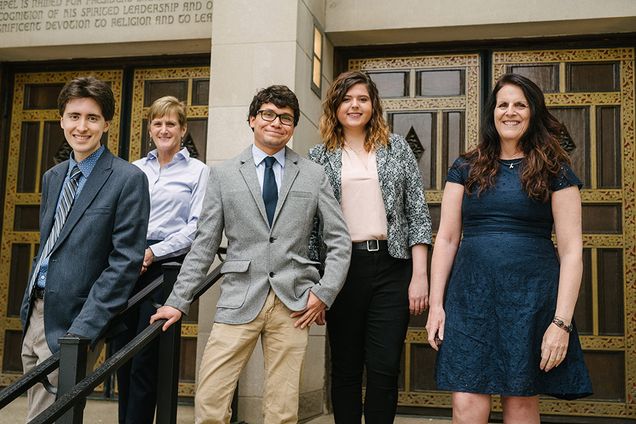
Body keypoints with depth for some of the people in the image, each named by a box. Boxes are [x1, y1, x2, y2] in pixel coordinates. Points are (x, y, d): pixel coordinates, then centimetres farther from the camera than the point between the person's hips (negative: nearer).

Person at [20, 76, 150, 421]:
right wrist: (29, 306, 12)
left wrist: (82, 332, -20)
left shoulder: (128, 179, -11)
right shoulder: (53, 177, 13)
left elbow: (125, 262, -15)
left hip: (71, 322, -7)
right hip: (35, 315, 7)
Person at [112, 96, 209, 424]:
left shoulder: (197, 171, 4)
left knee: (145, 358, -4)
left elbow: (196, 227, -5)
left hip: (166, 264, -4)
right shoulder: (135, 169, 16)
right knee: (122, 350, 6)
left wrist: (152, 252, -13)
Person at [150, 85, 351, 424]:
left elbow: (339, 241, 9)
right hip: (239, 300, 0)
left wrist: (324, 293, -2)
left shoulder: (313, 175, 9)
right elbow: (204, 244, 7)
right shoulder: (224, 174, 8)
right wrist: (178, 302, 2)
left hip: (293, 302, 0)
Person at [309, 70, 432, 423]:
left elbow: (418, 212, 4)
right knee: (345, 367, 8)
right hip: (342, 268, 1)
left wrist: (420, 275, -3)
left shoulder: (396, 147, 8)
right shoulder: (319, 157, 8)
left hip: (391, 266, 0)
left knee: (385, 368, -1)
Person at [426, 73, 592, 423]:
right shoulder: (466, 169, 10)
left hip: (531, 297, -1)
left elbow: (571, 250, -1)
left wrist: (562, 322, -9)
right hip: (471, 297, 2)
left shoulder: (554, 171, 4)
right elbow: (446, 239, 9)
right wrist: (436, 304, 1)